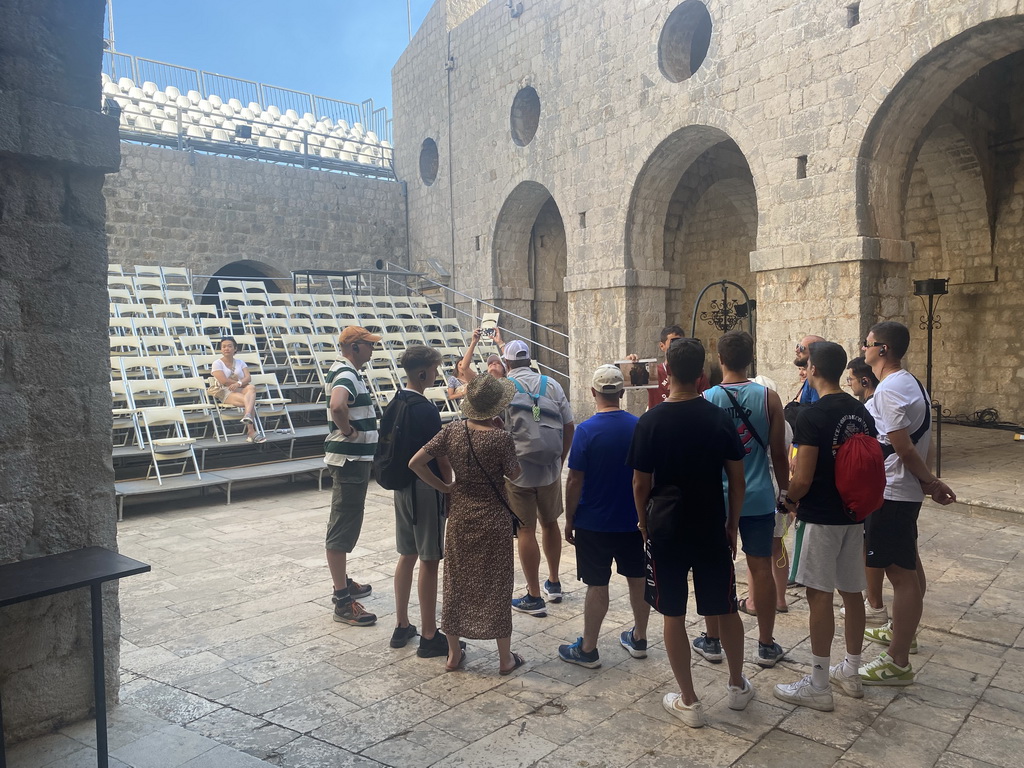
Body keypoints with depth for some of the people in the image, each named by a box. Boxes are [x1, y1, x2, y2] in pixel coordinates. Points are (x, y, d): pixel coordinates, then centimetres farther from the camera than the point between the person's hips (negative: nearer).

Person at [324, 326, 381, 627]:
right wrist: (348, 431, -23)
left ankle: (343, 582, 34)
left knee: (345, 523, 20)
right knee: (343, 527, -6)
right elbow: (337, 405, -40)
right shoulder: (346, 374, -18)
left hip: (354, 458, 11)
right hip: (350, 459, -11)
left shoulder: (345, 371, 14)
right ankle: (343, 601, -1)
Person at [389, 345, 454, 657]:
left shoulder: (396, 403, 6)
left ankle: (402, 626, 26)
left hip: (403, 486, 9)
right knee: (430, 561, 0)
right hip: (426, 488, -9)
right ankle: (429, 637, 8)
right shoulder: (426, 409, -20)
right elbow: (441, 457, -16)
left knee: (407, 555, 17)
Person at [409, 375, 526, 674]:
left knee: (457, 583, 15)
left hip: (460, 517, 3)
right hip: (494, 520, -3)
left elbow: (415, 463, -8)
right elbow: (514, 474, -3)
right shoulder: (501, 438, -19)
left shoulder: (452, 431, -8)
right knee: (495, 587, 8)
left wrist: (444, 487, 2)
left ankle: (454, 654, 27)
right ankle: (505, 659, 20)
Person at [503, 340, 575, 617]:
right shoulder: (552, 385, 2)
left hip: (517, 469, -4)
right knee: (550, 523, 20)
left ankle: (534, 597, 11)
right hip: (550, 469, 4)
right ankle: (554, 584, 34)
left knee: (526, 530, 3)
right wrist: (560, 460, 14)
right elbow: (569, 427, 4)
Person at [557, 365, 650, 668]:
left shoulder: (586, 431, -16)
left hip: (594, 523, -4)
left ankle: (587, 649, 17)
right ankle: (639, 639, 31)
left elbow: (575, 481, -15)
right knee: (638, 579, 16)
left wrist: (569, 519, -3)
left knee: (597, 586, 4)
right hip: (633, 521, 4)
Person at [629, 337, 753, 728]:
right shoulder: (720, 418, -6)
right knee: (725, 608, 18)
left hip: (666, 532, -2)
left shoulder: (651, 421, -13)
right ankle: (738, 686, 34)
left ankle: (688, 702, 17)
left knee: (673, 615, 9)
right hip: (711, 531, 3)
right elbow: (737, 479, -1)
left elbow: (641, 483, -9)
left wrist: (644, 523, 7)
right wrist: (732, 524, 11)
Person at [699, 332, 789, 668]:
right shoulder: (768, 398, -6)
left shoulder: (704, 400, -7)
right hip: (758, 498, 1)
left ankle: (712, 641, 22)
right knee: (761, 568, 9)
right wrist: (784, 490, 12)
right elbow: (778, 453, -2)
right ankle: (766, 646, 19)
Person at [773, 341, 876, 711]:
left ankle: (818, 685, 7)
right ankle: (850, 672, 29)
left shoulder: (812, 416, -18)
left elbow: (803, 479, -20)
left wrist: (788, 499, -1)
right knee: (852, 593, 15)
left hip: (822, 517, -8)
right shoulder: (862, 413, 6)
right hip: (854, 514, 8)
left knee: (819, 595, -1)